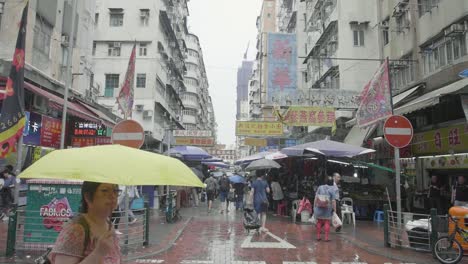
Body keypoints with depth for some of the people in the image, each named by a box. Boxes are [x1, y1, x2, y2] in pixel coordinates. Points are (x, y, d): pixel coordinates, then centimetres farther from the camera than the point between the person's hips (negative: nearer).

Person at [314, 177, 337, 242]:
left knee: (319, 222, 12)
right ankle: (326, 237, 7)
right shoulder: (333, 189, -7)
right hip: (328, 209, -2)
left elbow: (316, 198, 1)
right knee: (327, 222, 7)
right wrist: (334, 210, -6)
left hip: (319, 208, 2)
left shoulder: (320, 187, 1)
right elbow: (333, 201, -11)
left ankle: (318, 236, 15)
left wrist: (314, 206, 8)